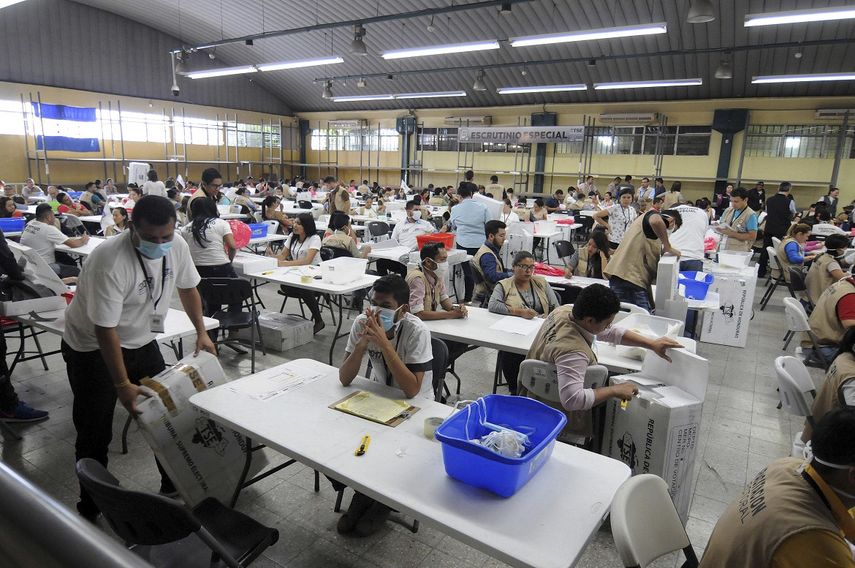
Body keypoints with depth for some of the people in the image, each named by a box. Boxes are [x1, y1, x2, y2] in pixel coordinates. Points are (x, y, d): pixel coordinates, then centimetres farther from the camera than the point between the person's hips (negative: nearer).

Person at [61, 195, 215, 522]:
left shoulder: (177, 247, -14)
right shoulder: (109, 262, -32)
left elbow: (187, 287, 5)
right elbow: (105, 329, -29)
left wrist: (201, 332, -1)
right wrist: (123, 384, -27)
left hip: (141, 340, 6)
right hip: (93, 348, -5)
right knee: (95, 434, 1)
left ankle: (173, 485, 28)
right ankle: (90, 507, 22)